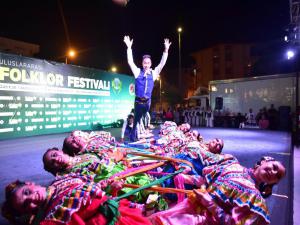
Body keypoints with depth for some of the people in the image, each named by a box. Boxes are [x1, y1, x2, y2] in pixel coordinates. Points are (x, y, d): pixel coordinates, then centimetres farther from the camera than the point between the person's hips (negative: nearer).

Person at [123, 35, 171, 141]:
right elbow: (130, 61, -5)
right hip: (138, 102, -2)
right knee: (136, 121, 5)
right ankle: (133, 138, 17)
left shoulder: (154, 73, 6)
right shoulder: (137, 72, 1)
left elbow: (162, 63, 3)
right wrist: (129, 47, -10)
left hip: (147, 102, 2)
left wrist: (166, 50, -4)